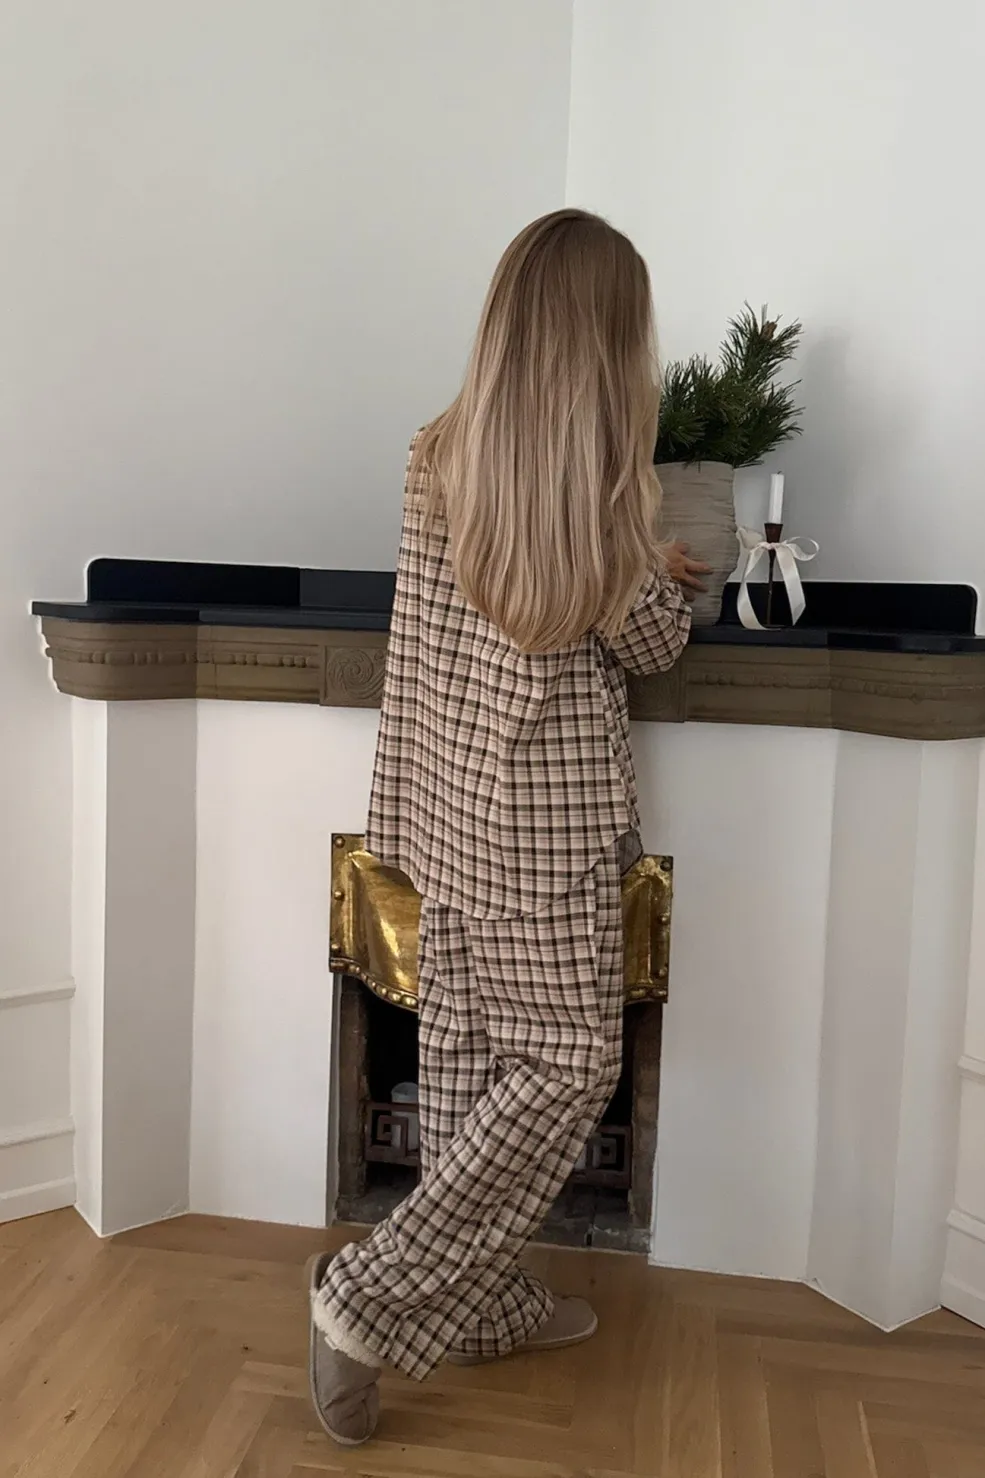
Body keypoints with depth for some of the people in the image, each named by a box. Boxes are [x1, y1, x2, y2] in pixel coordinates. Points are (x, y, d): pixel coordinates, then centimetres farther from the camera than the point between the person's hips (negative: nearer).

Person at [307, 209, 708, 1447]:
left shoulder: (439, 456, 2)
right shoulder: (600, 477, -16)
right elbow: (651, 642, -4)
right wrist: (664, 578, 18)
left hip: (447, 799, 7)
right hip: (548, 813, -7)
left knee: (465, 1050, 15)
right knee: (570, 1064, 8)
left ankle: (483, 1300, 32)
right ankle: (373, 1298, 9)